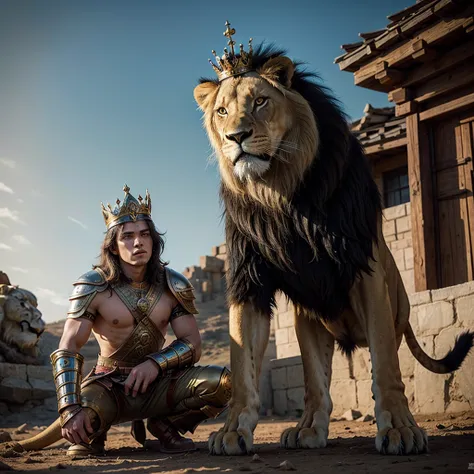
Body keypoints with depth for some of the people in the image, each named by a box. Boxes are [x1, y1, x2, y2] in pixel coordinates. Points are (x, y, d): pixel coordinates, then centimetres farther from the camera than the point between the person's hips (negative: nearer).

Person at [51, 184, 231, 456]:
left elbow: (192, 344, -2)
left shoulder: (171, 285, -2)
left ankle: (163, 424, 3)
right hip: (108, 385, -2)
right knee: (78, 420, -37)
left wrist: (156, 363, -23)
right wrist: (71, 410, -31)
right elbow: (68, 350, -17)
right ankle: (92, 433, 2)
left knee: (222, 383, -23)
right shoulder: (94, 287, -11)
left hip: (155, 383, 3)